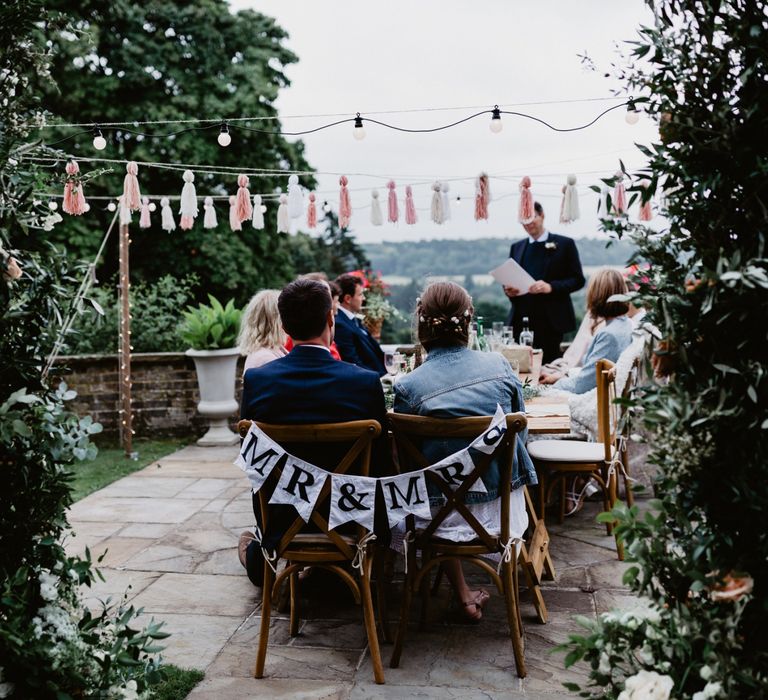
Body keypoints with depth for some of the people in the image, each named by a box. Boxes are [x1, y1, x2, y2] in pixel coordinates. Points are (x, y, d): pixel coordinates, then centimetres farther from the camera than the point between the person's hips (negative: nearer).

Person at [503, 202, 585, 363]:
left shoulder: (565, 244, 4)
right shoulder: (516, 247, 17)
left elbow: (578, 280, 0)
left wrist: (551, 287, -16)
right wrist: (508, 290, -3)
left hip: (550, 321, -3)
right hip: (520, 320, 3)